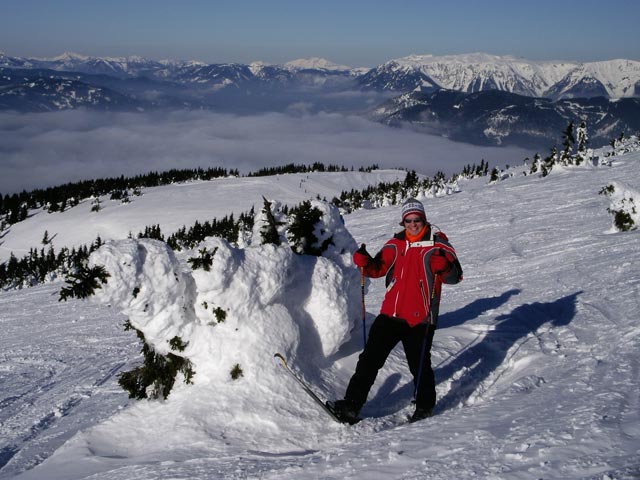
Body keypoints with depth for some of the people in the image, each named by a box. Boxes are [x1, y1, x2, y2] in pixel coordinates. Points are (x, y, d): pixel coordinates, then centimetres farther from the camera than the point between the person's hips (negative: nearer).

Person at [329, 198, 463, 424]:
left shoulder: (437, 244, -3)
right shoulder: (396, 244, 11)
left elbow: (455, 276, -10)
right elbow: (378, 269, 13)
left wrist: (443, 266, -32)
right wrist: (364, 262, -8)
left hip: (420, 319, -4)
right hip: (391, 314, 4)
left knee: (419, 365, 5)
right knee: (370, 358, 1)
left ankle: (424, 406, 28)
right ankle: (351, 405, 6)